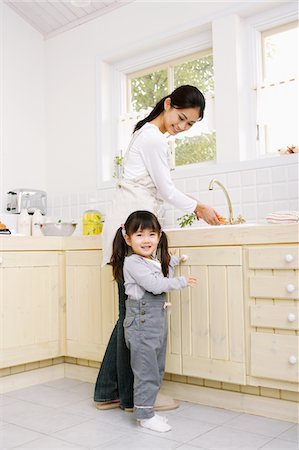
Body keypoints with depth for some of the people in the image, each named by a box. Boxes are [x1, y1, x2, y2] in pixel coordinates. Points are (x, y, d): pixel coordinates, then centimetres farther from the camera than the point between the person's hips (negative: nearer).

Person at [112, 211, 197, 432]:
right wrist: (182, 281, -12)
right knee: (146, 370, -4)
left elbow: (163, 278, 30)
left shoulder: (156, 261, 15)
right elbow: (155, 285, -22)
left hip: (159, 320, 10)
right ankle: (145, 414, 9)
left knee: (157, 369, 16)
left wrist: (174, 260, 24)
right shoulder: (132, 262, -14)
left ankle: (147, 410, 27)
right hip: (142, 322, -9)